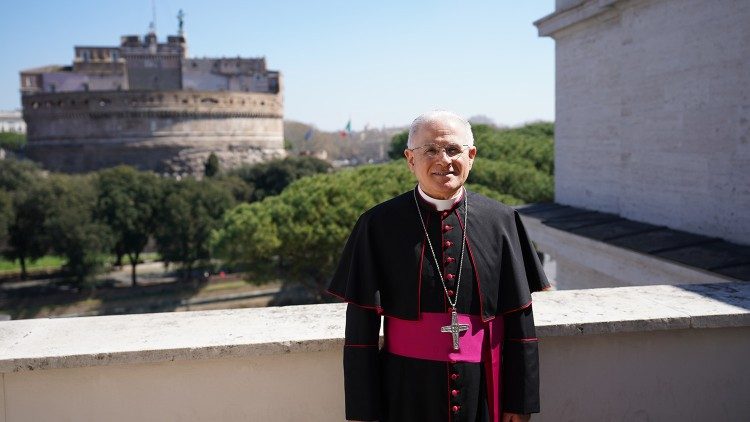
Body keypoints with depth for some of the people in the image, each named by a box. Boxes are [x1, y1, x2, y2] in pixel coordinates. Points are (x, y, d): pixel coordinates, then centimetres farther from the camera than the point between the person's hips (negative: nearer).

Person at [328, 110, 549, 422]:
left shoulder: (500, 221, -3)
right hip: (407, 394, -1)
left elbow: (519, 318, 1)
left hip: (484, 392, 2)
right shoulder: (378, 225, -8)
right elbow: (361, 325, -6)